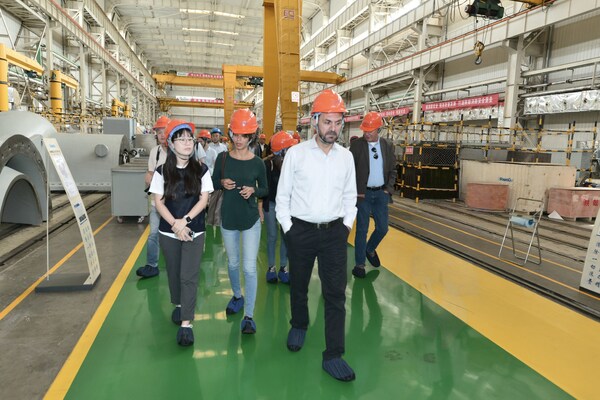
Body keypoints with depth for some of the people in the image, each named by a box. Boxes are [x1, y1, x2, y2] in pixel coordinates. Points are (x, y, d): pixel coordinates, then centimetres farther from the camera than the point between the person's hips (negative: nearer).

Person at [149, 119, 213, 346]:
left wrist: (184, 220, -16)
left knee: (189, 277, -4)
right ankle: (178, 304, 41)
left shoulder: (201, 170, -1)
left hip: (194, 231, -1)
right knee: (174, 273, 16)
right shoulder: (162, 172, -1)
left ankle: (186, 324, 1)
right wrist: (175, 224, -16)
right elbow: (158, 202, -4)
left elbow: (204, 199, -5)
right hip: (169, 232, 2)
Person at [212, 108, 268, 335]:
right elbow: (213, 183, 7)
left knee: (250, 268, -4)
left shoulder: (258, 163, -7)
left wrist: (253, 190, -17)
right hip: (228, 219, 3)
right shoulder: (223, 158, -4)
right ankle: (237, 296, 44)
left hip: (250, 220, -2)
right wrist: (222, 183, -14)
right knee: (233, 263, 19)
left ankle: (249, 315, 5)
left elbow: (265, 190, 3)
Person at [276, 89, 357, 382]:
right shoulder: (296, 153, -6)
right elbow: (283, 195, -2)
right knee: (298, 285, 17)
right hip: (301, 231, -1)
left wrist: (347, 224, 4)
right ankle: (299, 325, 45)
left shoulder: (346, 157, 2)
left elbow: (350, 195, 12)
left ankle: (333, 356, 11)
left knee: (336, 293, 0)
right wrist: (287, 228, -4)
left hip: (334, 232, 2)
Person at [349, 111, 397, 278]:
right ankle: (359, 264, 14)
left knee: (382, 228, 8)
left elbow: (392, 170, 11)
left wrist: (388, 189, 0)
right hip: (363, 194, -3)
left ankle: (370, 249, 37)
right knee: (362, 229, 2)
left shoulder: (387, 145, 4)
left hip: (381, 193, 4)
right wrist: (356, 192, -9)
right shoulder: (356, 145, -6)